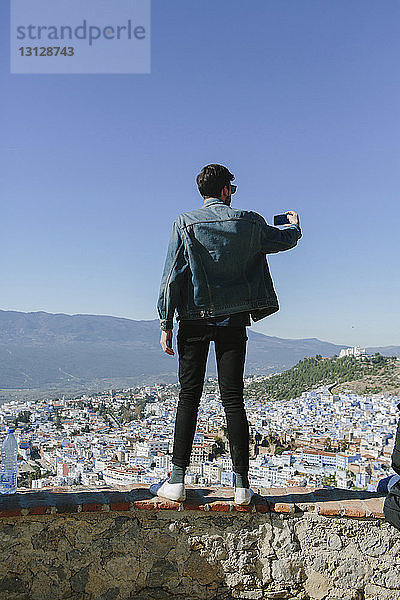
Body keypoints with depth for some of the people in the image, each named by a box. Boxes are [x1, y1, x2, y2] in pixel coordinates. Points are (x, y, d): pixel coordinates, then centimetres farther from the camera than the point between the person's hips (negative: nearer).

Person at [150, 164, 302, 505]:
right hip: (234, 320, 1)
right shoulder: (248, 221, 5)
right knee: (233, 398, 3)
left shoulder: (185, 223, 1)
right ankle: (241, 483, 6)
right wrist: (295, 224, 46)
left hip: (194, 319, -1)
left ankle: (177, 481, 5)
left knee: (189, 396, 4)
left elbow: (173, 276, -4)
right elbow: (284, 240, 22)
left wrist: (166, 323, -1)